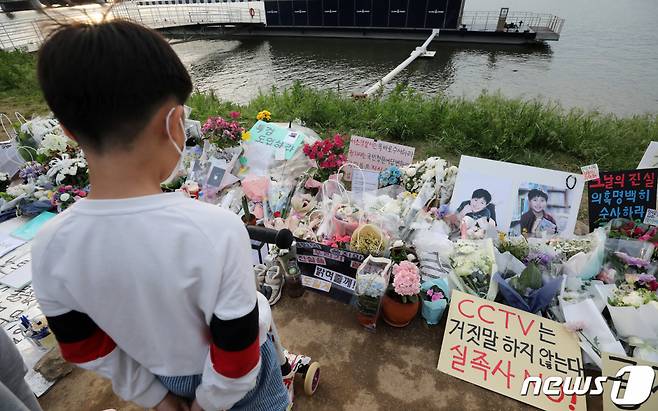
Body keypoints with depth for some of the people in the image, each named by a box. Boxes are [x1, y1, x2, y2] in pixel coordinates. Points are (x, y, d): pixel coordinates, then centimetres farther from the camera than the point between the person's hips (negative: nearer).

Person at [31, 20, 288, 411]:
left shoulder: (51, 246, -24)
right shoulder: (217, 229, -40)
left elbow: (86, 350, -8)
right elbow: (236, 353, -27)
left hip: (161, 375, 4)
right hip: (233, 378, -3)